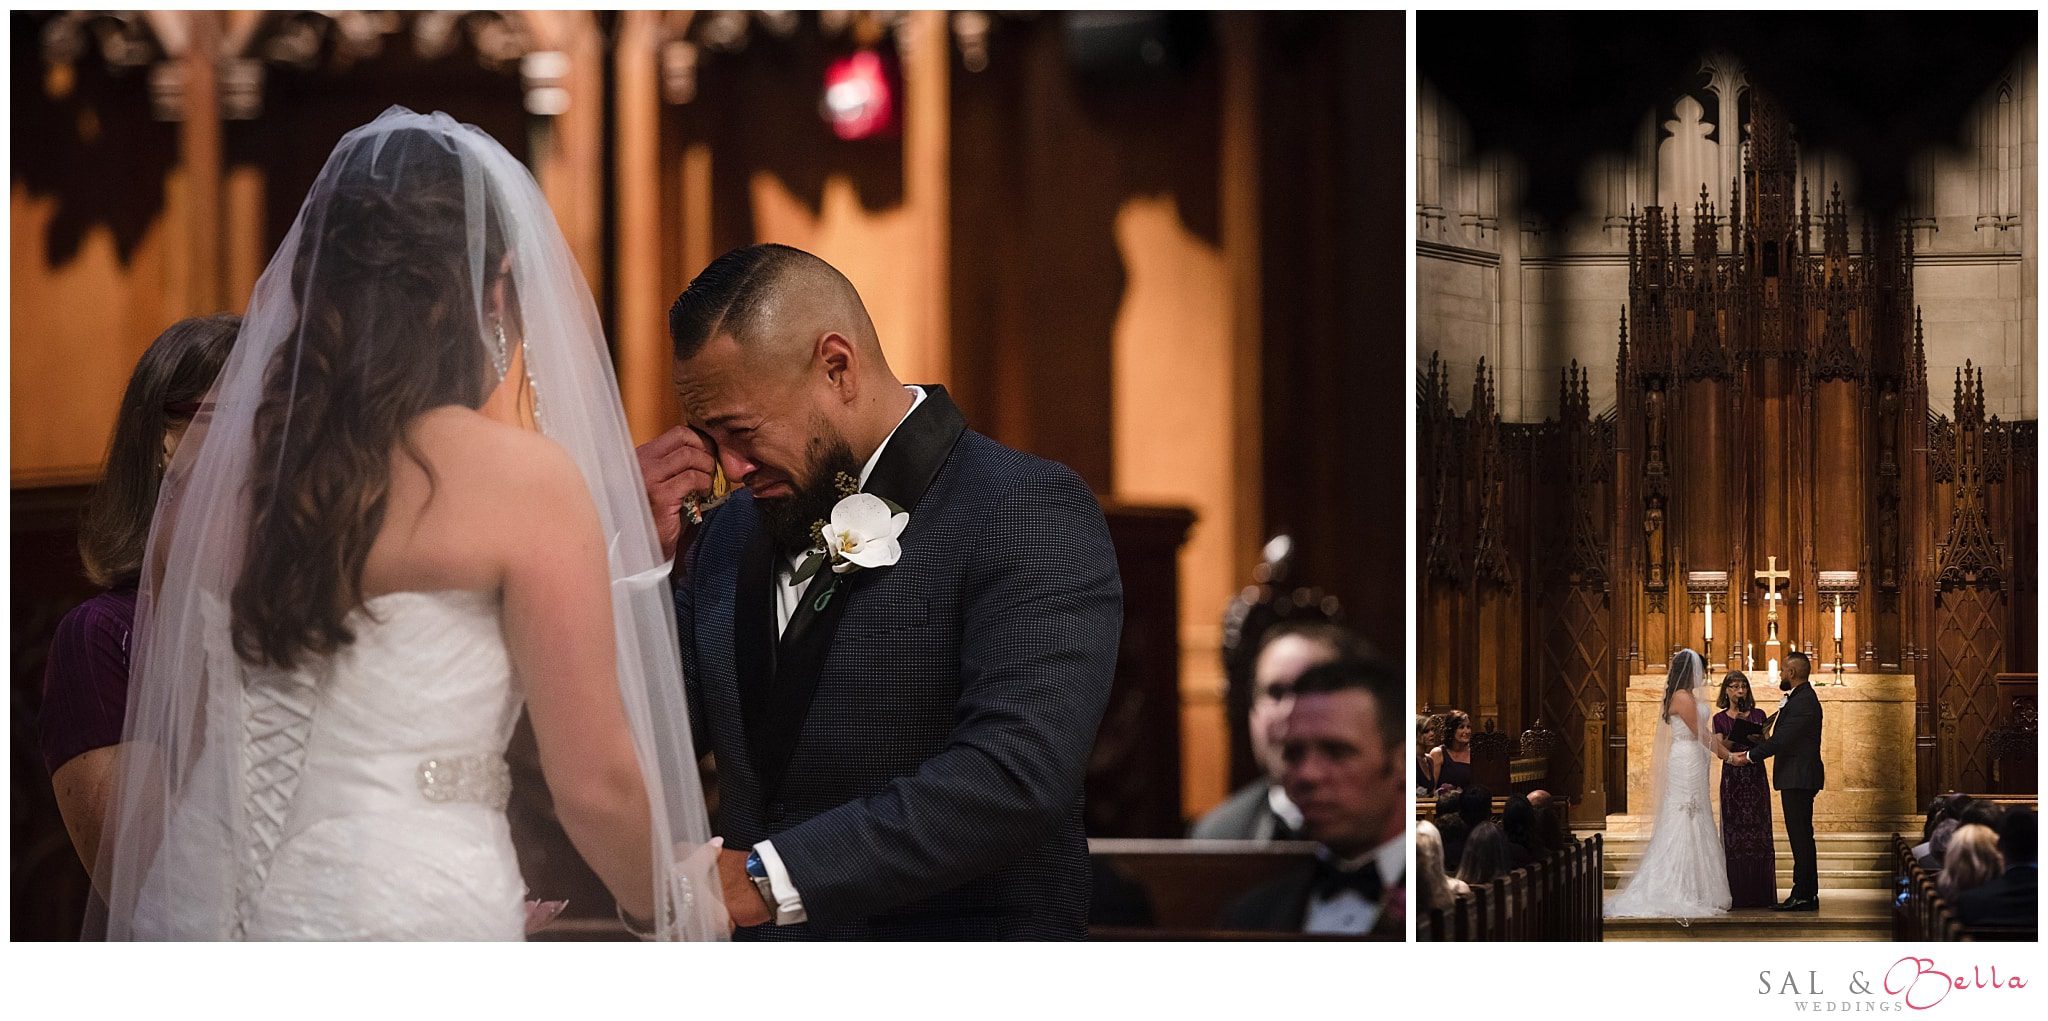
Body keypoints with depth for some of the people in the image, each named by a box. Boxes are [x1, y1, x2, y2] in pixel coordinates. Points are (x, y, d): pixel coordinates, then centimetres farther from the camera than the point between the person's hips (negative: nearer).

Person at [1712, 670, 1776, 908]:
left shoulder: (1758, 715, 10)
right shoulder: (1720, 719, 7)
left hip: (1756, 778, 1)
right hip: (1733, 778, -1)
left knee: (1759, 835, -2)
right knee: (1735, 835, -4)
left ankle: (1761, 894, 0)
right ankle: (1737, 895, -3)